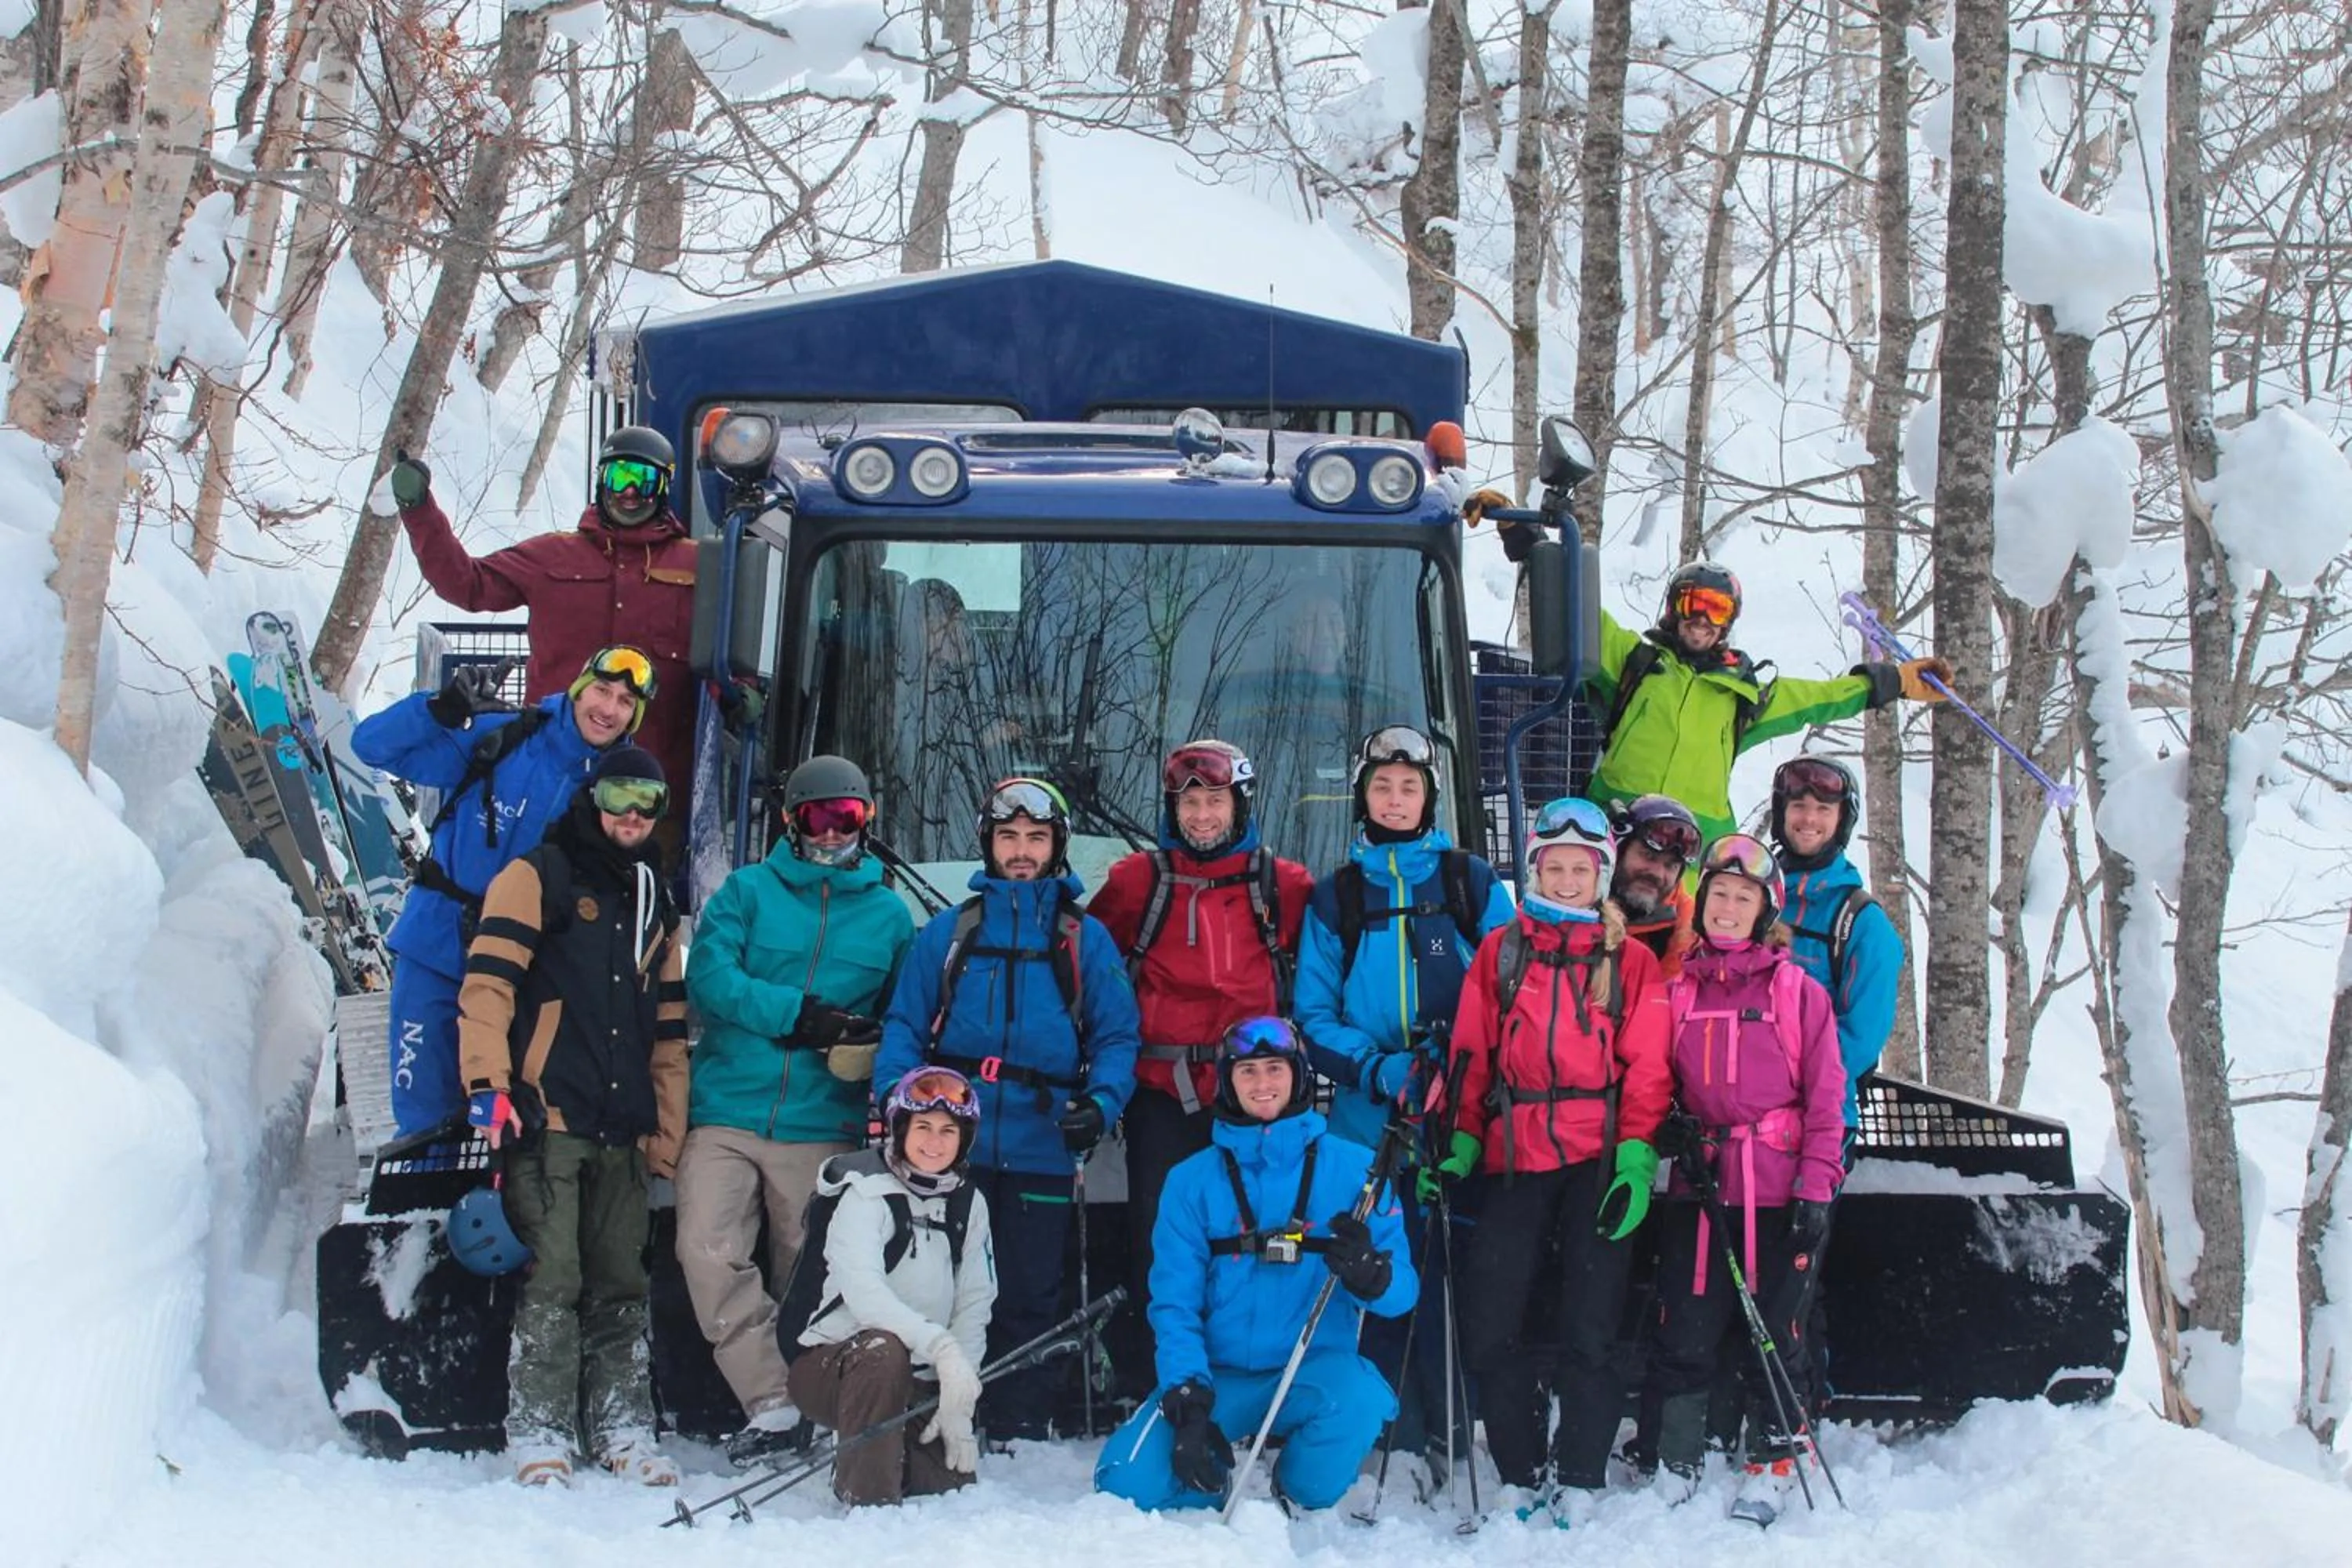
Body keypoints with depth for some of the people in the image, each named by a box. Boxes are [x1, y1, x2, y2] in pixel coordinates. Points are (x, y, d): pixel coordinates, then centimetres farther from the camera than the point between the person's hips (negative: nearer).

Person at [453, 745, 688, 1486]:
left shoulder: (654, 905, 22)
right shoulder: (538, 879, 4)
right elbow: (486, 981, -6)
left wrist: (668, 1133, 18)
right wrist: (488, 1084, -16)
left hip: (623, 1132, 6)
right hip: (547, 1118, -5)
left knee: (621, 1284, 6)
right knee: (551, 1280, -9)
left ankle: (623, 1430, 12)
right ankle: (538, 1434, -4)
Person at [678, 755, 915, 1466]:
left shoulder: (889, 914, 13)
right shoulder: (747, 891, 8)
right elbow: (709, 976, -6)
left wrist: (875, 1048, -7)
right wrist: (800, 1016, -15)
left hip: (825, 1128, 1)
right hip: (727, 1113, -1)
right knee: (708, 1252, -17)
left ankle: (810, 1403, 16)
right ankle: (771, 1401, -14)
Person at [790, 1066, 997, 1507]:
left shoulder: (969, 1205, 5)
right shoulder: (867, 1195, -14)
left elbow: (973, 1306, 2)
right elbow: (862, 1291, -29)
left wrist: (958, 1405, -9)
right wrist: (940, 1346, -41)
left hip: (915, 1381, 5)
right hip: (832, 1363, -5)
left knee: (952, 1484, -11)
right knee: (884, 1347, -36)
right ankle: (867, 1496, -24)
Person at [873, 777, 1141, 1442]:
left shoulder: (1085, 939, 8)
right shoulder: (948, 932, 10)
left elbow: (1116, 1037, 5)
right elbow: (904, 1025, 8)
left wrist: (1101, 1103, -13)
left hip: (1041, 1153, 0)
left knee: (1028, 1294, 4)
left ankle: (1018, 1429, 13)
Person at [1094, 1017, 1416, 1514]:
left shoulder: (1354, 1169, 0)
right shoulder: (1193, 1180, 4)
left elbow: (1402, 1290, -3)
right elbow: (1174, 1304, 1)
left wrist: (1369, 1275, -27)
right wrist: (1187, 1401, -15)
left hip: (1316, 1369, -1)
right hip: (1218, 1376, 1)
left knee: (1357, 1399, -36)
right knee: (1127, 1479, -22)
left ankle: (1296, 1502, -3)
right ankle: (1220, 1485, 13)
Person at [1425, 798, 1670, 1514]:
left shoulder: (1630, 960, 8)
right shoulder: (1499, 951, 12)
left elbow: (1647, 1068, 2)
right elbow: (1471, 1057, 9)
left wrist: (1637, 1159, -9)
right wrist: (1461, 1144, -2)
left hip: (1598, 1159, -2)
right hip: (1514, 1158, 2)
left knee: (1588, 1330, -3)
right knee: (1491, 1328, -4)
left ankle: (1579, 1481, 6)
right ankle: (1522, 1476, 10)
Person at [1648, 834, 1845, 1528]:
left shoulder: (1797, 990, 2)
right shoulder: (1679, 990, 10)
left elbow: (1825, 1094, -1)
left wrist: (1816, 1186, -7)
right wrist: (1672, 1138, -3)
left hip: (1777, 1190, -2)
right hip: (1697, 1185, 2)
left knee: (1775, 1332, 5)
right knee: (1684, 1332, 3)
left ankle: (1773, 1465, 18)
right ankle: (1677, 1464, 16)